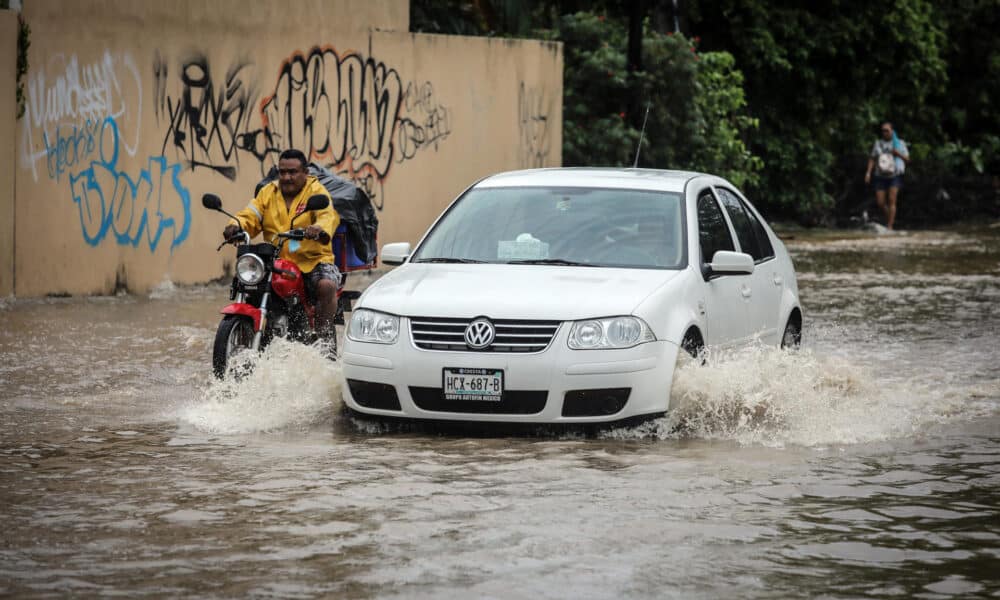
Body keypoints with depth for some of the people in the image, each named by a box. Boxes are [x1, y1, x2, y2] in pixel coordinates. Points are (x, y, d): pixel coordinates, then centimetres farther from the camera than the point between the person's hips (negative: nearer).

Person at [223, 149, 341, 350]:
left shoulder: (316, 191, 1)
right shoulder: (267, 193, 15)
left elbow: (328, 215, -17)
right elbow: (251, 216, 3)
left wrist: (319, 229, -42)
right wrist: (236, 226, -22)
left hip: (313, 261, -3)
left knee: (326, 285, -32)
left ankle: (326, 336, -21)